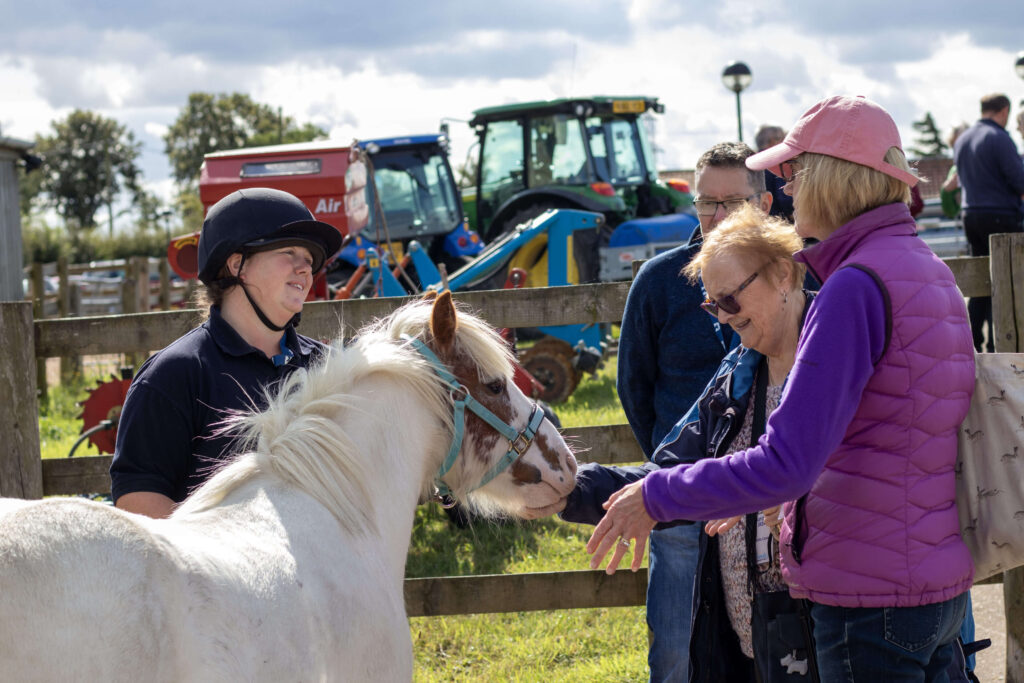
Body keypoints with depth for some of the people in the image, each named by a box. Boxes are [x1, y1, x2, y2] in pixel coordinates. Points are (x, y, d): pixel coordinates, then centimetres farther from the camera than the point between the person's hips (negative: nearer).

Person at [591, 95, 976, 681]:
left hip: (873, 597, -9)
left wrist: (656, 496, -13)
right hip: (943, 586, 9)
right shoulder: (929, 270, 12)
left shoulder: (857, 286, -18)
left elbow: (787, 465, -24)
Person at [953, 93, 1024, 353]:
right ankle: (995, 346, -5)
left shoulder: (961, 141, 11)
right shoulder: (999, 138, -13)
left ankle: (972, 342, 13)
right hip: (1000, 216, -7)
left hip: (971, 214, 7)